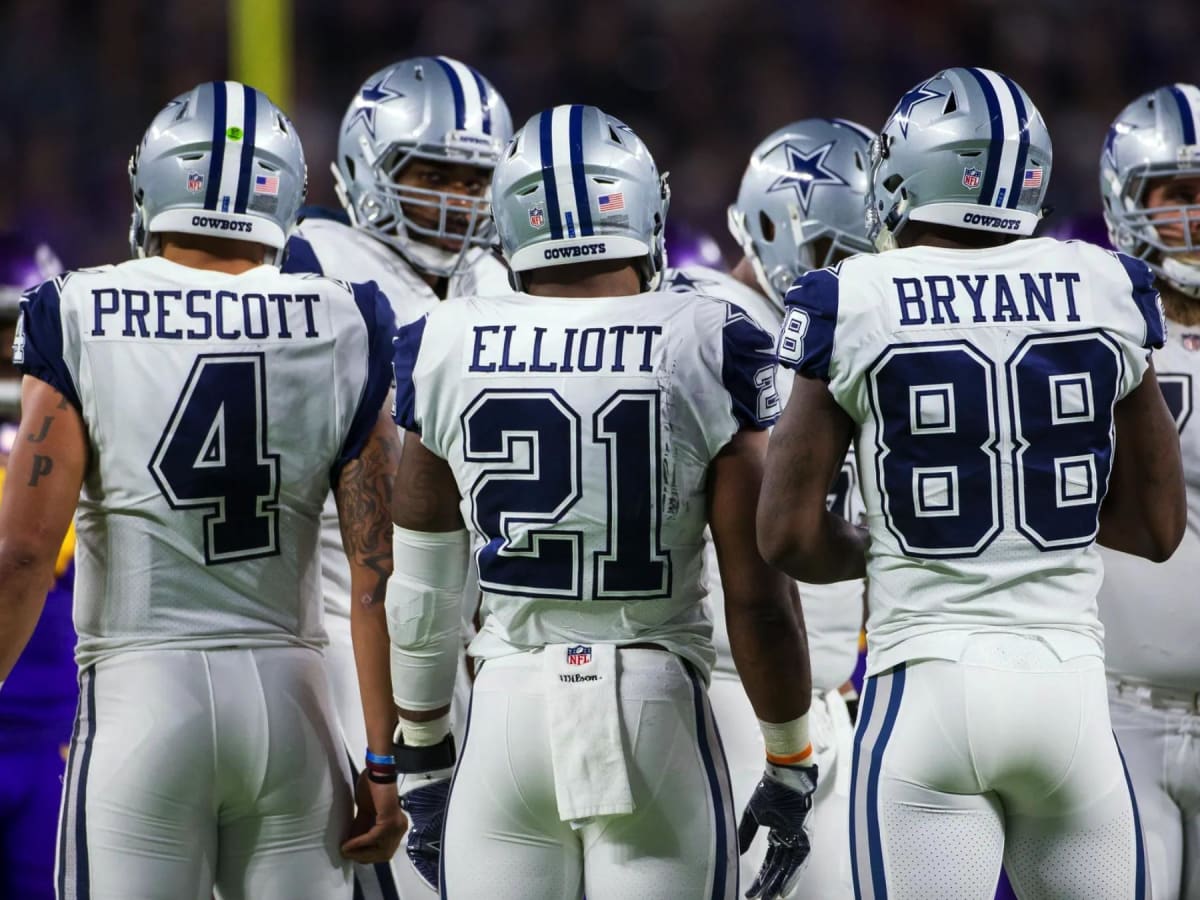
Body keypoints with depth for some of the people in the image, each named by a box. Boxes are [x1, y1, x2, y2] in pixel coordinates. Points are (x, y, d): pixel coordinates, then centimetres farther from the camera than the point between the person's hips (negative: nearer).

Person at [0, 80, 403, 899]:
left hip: (141, 687, -2)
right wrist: (384, 761, 4)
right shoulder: (341, 334, 2)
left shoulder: (83, 323, -4)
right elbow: (378, 573, -1)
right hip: (289, 695, 2)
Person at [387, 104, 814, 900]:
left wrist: (423, 754, 22)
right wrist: (790, 768, 7)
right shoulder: (708, 349, -5)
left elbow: (421, 586, 10)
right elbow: (758, 595, -4)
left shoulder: (447, 349, 2)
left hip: (508, 709, 2)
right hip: (654, 711, -2)